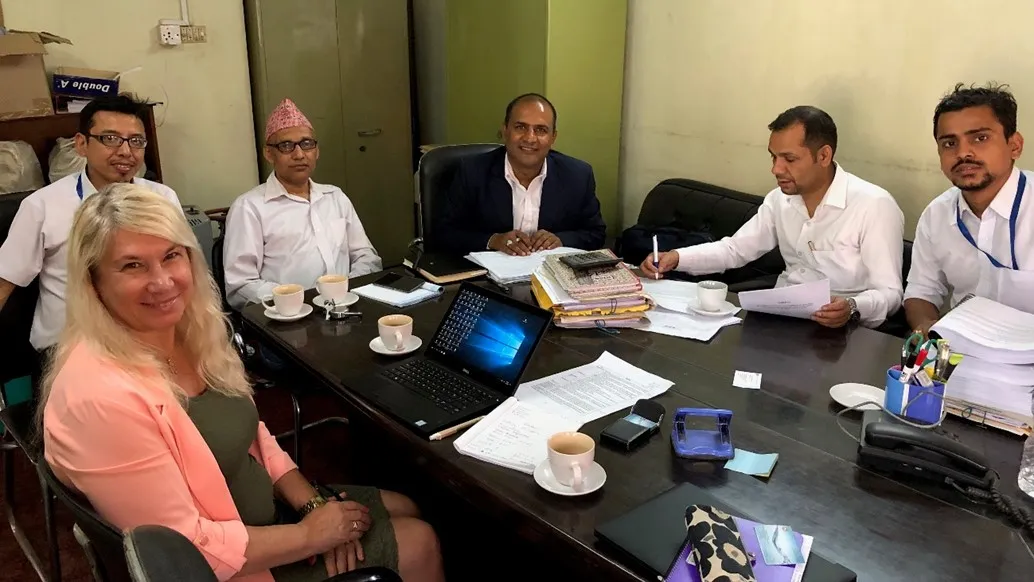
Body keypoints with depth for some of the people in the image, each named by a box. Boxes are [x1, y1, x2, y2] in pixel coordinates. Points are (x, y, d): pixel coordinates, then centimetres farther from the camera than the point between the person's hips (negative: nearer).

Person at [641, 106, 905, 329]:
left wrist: (853, 308, -37)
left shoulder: (874, 206, -15)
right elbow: (735, 248, 12)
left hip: (836, 330, -6)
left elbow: (889, 293, -15)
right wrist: (676, 257, -4)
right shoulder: (780, 198, 6)